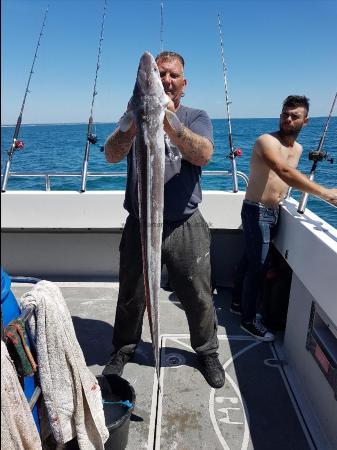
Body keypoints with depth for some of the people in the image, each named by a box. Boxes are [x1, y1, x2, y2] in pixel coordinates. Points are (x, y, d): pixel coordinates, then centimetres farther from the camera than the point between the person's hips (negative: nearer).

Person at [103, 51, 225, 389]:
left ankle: (207, 352, 37)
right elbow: (112, 155, -13)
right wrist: (134, 121, -31)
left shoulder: (196, 118, 3)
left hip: (185, 226, 0)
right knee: (131, 297, 15)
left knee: (198, 298, 10)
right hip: (139, 225, 1)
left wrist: (169, 122, -33)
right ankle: (123, 350, 41)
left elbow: (203, 155, -18)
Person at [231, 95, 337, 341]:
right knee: (258, 266, -5)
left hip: (273, 212, 8)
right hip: (256, 211, -8)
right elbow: (285, 172, -35)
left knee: (249, 259, 17)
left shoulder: (298, 148, 11)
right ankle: (249, 320, 11)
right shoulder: (267, 141, -17)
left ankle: (239, 303, 33)